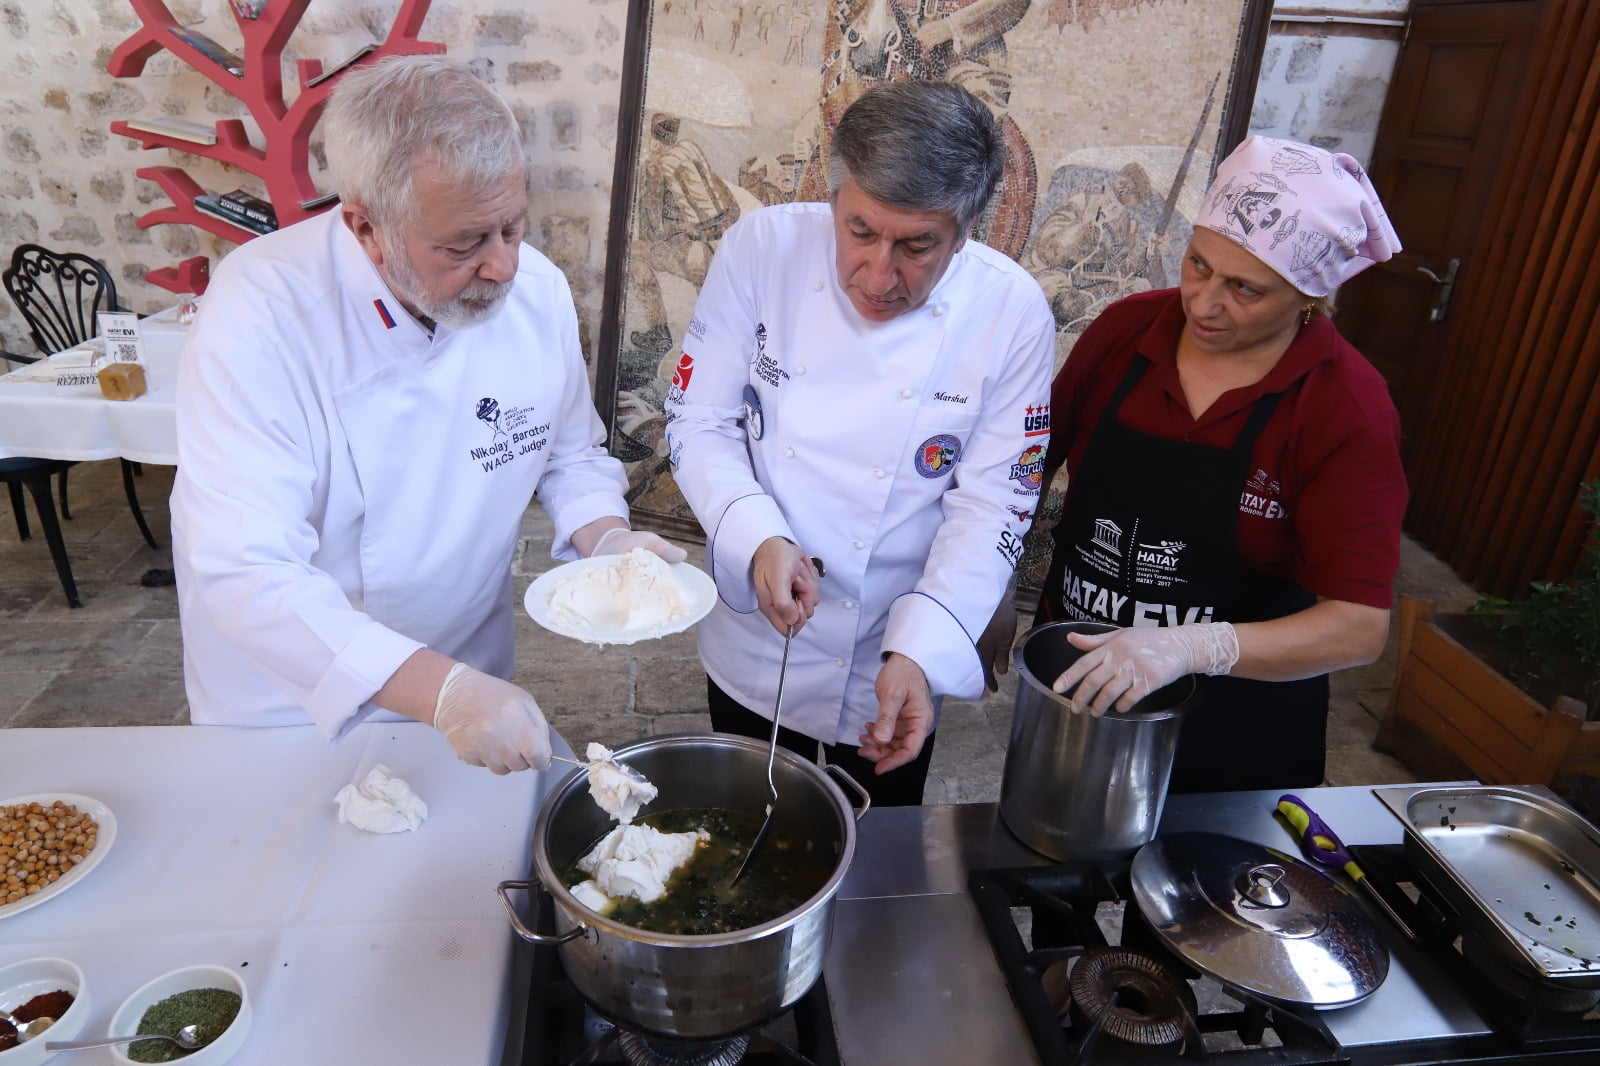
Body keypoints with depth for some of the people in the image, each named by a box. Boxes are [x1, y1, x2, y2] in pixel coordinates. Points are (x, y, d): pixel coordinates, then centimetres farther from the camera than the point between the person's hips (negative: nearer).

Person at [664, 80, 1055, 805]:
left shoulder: (1012, 314, -16)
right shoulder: (763, 248, -15)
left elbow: (990, 508, -13)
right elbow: (699, 424, -10)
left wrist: (918, 651, -26)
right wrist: (759, 539, -28)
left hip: (890, 669, 0)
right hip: (751, 658, 1)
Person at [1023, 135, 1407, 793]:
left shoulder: (1350, 411, -18)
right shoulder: (1126, 327, -9)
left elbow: (1360, 626, -22)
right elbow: (1035, 457, 3)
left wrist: (1191, 647, -37)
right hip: (1071, 678, 3)